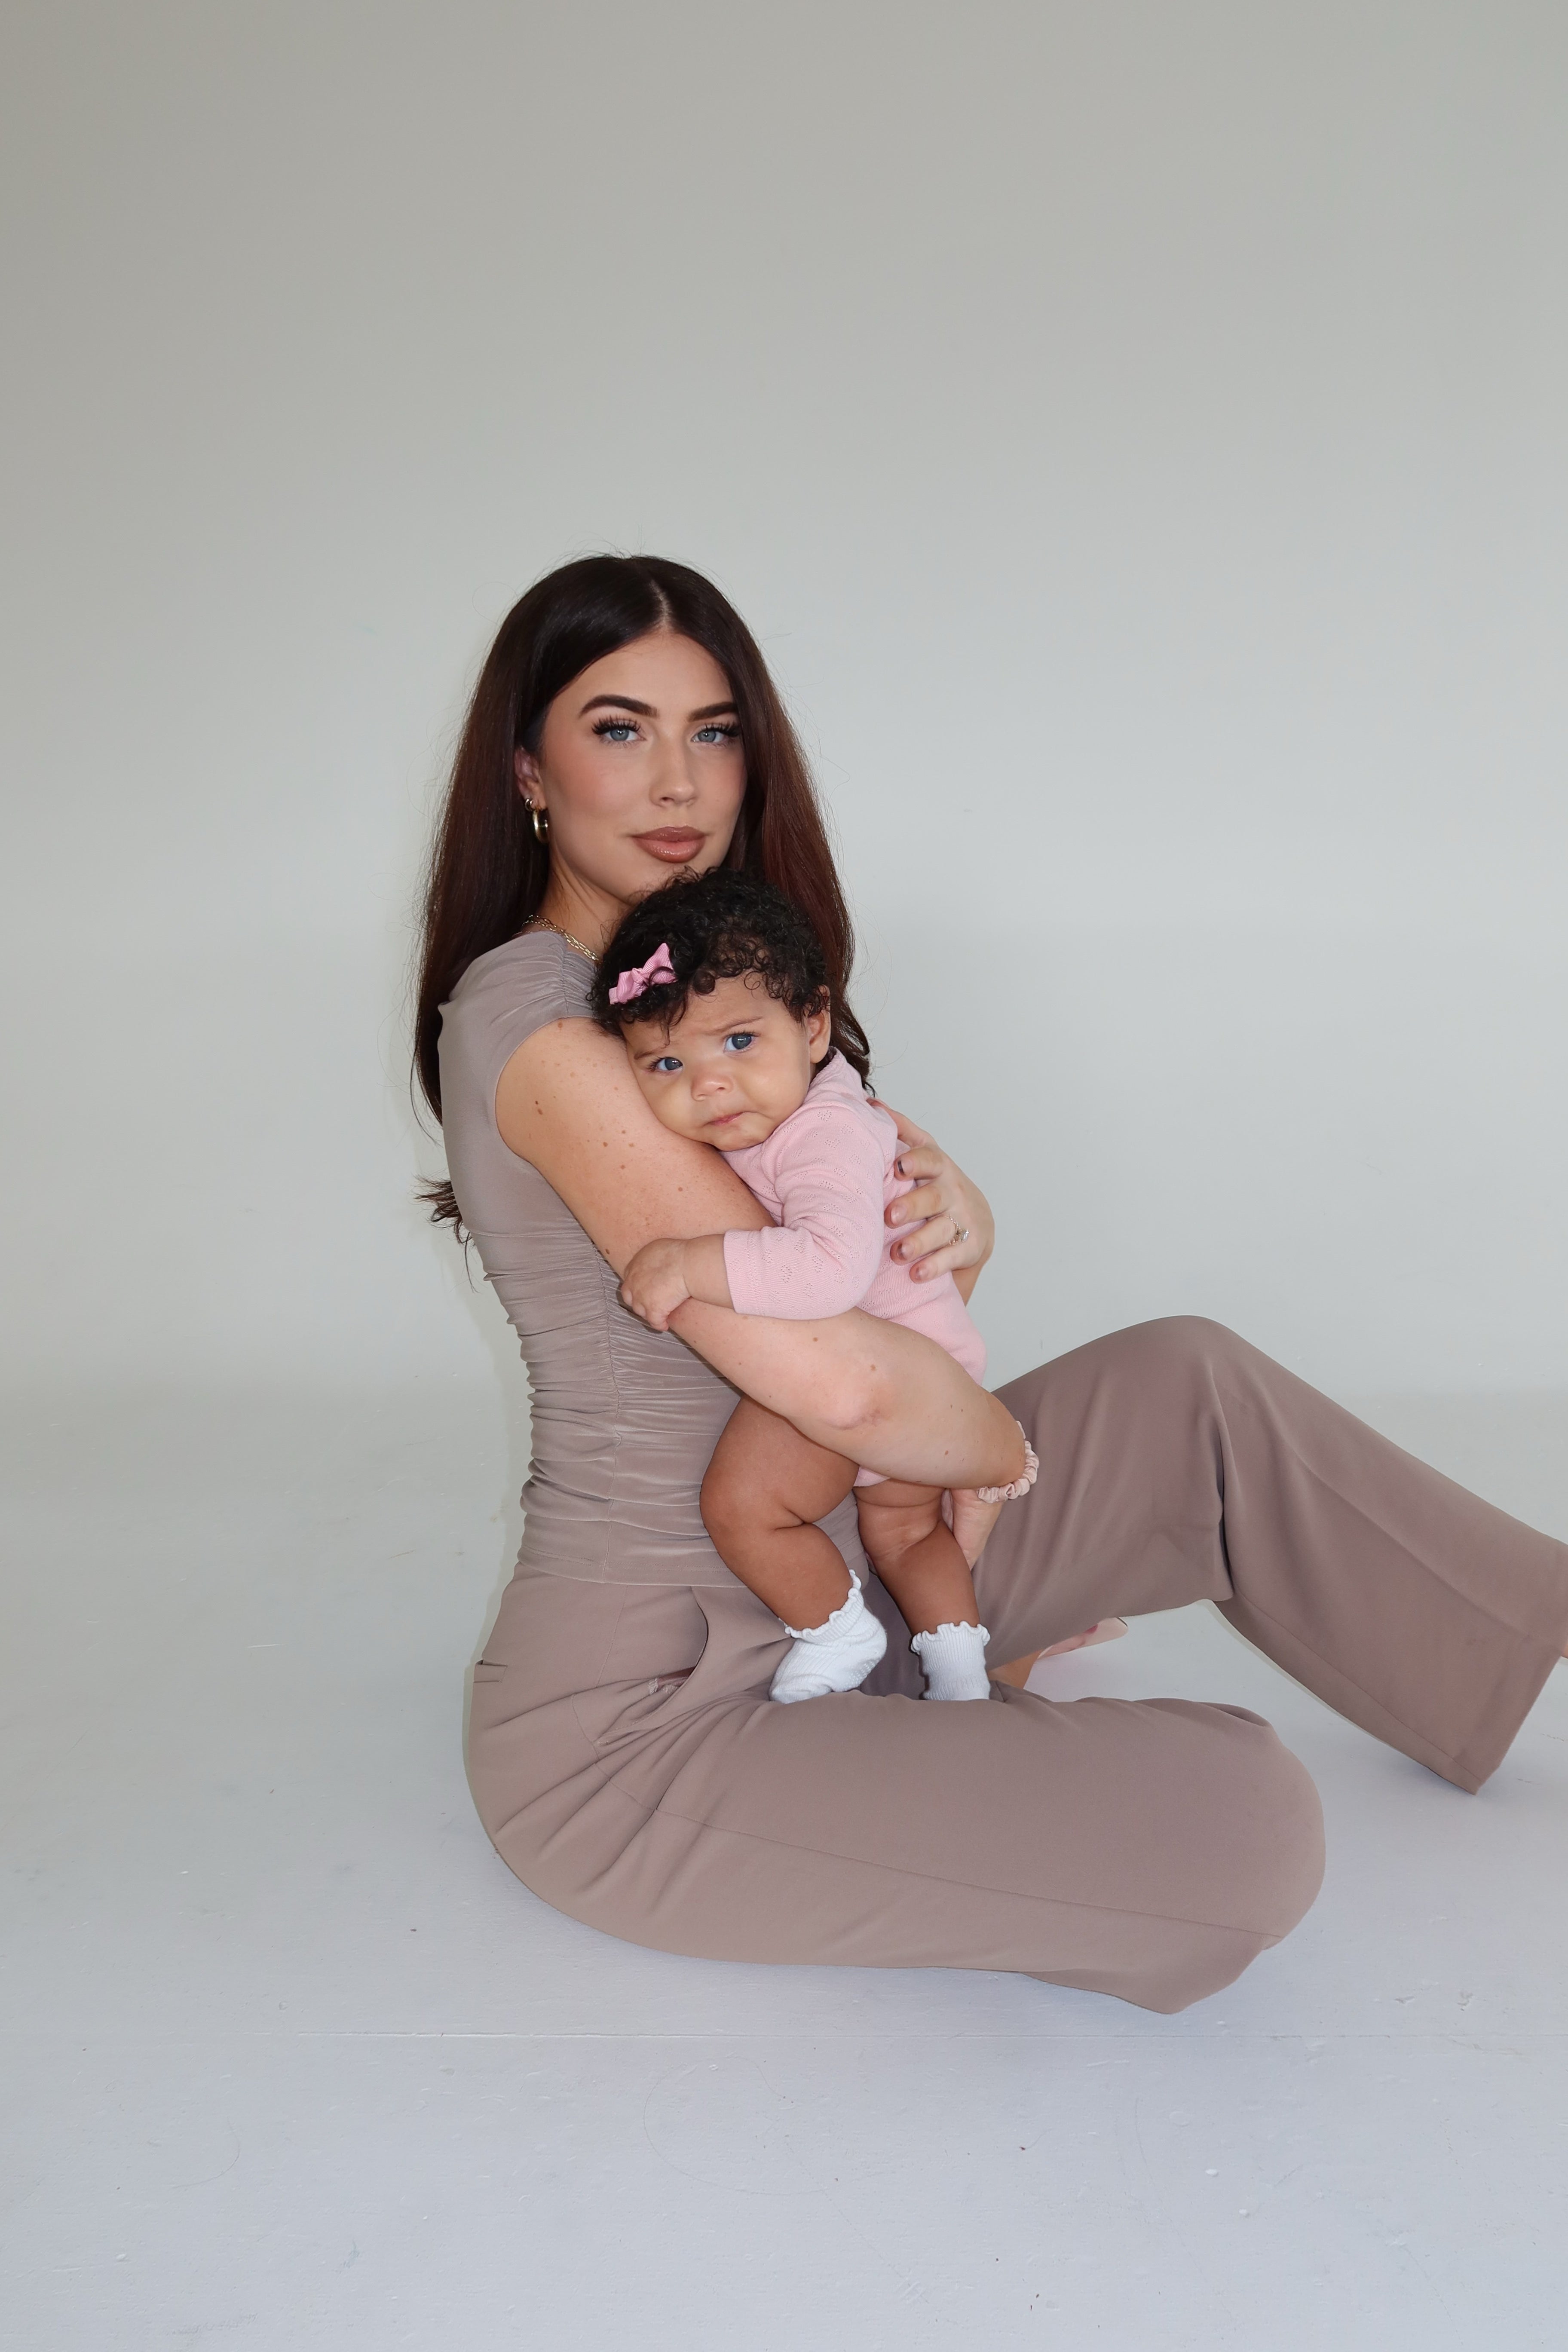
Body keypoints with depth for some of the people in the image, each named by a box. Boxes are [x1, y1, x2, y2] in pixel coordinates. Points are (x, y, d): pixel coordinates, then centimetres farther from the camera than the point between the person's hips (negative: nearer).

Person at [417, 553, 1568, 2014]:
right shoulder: (532, 1019, -22)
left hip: (807, 1593, 9)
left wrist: (951, 1207, -15)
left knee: (1189, 1381, 3)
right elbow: (838, 1383, -28)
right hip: (636, 1717, -9)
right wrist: (1007, 1450, -7)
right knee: (1244, 1831, -20)